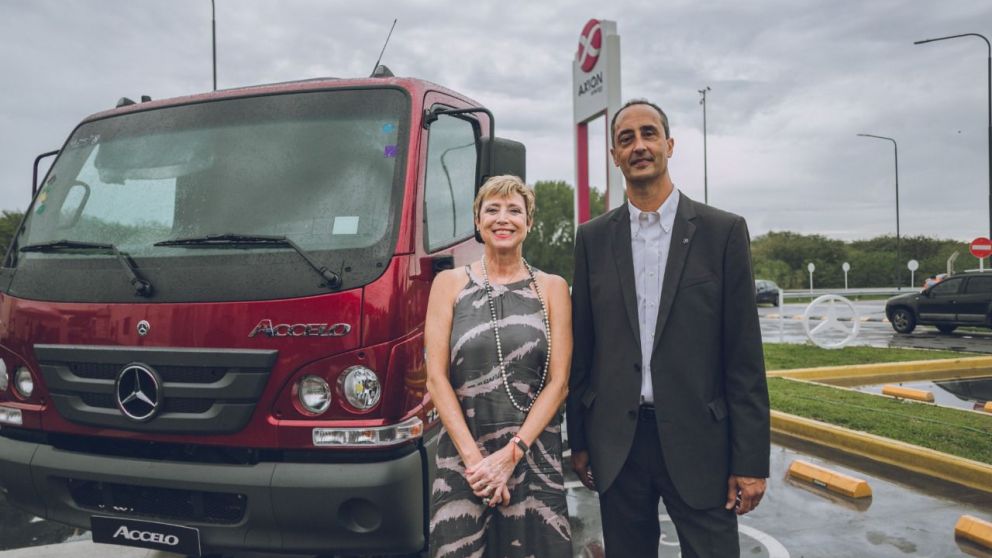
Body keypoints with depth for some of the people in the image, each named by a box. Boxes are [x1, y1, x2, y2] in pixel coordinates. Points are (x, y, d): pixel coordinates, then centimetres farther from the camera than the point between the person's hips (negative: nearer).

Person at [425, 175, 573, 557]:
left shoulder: (552, 288, 5)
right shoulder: (449, 284, 4)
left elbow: (558, 382, -1)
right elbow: (436, 378, -2)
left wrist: (511, 454, -9)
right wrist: (473, 457, -10)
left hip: (535, 457, 1)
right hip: (462, 457, 0)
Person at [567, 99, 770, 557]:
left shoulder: (723, 231, -2)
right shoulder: (593, 238, 5)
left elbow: (745, 357, -3)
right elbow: (582, 349, 8)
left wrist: (750, 460, -6)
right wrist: (578, 441, 7)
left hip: (697, 441, -2)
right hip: (616, 445, 2)